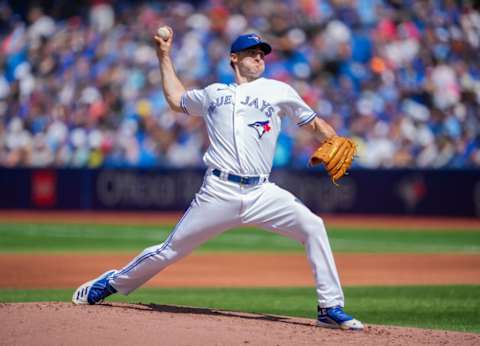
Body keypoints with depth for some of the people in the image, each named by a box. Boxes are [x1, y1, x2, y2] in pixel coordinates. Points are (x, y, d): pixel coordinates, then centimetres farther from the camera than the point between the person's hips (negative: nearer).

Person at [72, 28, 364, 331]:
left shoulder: (279, 91, 14)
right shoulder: (213, 93, 19)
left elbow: (314, 123, 14)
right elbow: (176, 99, 36)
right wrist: (165, 56, 35)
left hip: (262, 193, 0)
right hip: (219, 193, 0)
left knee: (313, 227, -20)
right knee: (172, 250, 3)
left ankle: (331, 309, -13)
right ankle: (111, 283, 25)